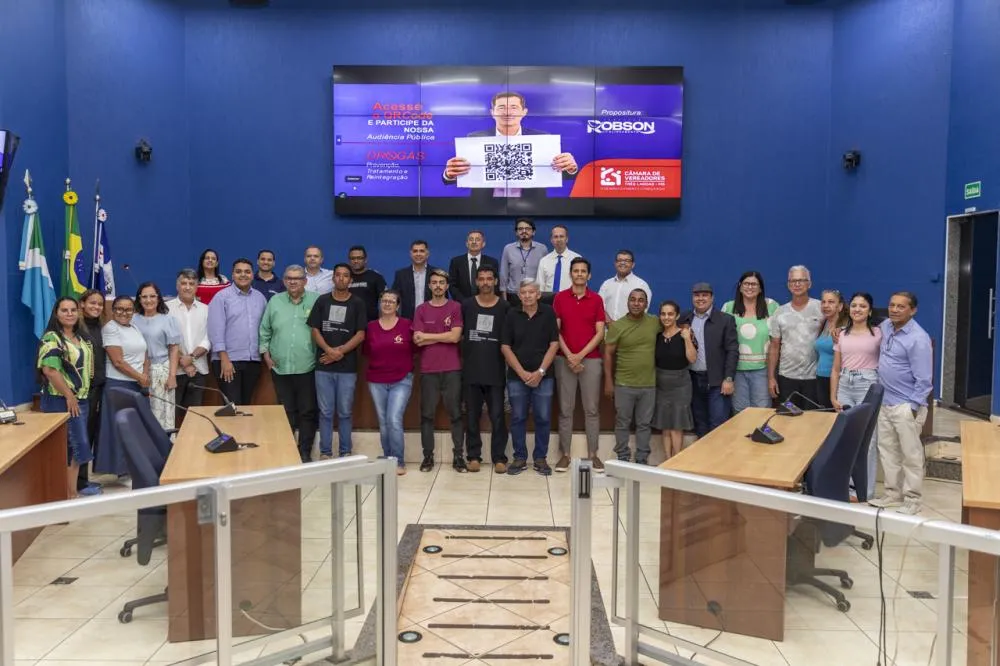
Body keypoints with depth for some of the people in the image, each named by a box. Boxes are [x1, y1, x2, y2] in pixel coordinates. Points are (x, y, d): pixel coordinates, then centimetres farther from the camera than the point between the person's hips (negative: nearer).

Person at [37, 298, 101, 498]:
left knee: (75, 445, 12)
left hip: (81, 398, 8)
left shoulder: (81, 337, 13)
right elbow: (49, 369, -21)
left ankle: (72, 488, 20)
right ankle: (70, 492, 0)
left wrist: (82, 395, 14)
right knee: (67, 446, -6)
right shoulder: (51, 338, -12)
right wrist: (69, 395, -19)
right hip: (60, 400, -8)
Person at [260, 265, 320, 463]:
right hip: (280, 367, 2)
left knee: (307, 411, 4)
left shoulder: (315, 300, -1)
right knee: (286, 411, 10)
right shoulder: (274, 301, 7)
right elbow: (264, 331, 12)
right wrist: (265, 354, 6)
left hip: (307, 368, -2)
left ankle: (305, 452, 14)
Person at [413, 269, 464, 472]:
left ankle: (458, 455, 10)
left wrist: (428, 336, -4)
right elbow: (417, 340, -3)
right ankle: (428, 456, 12)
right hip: (428, 370, 2)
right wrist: (444, 336, -7)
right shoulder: (421, 309, 7)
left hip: (452, 369, -1)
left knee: (455, 413, 3)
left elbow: (455, 337, -9)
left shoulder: (456, 307, 2)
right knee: (427, 414, 4)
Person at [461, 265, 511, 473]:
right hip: (471, 370, 2)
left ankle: (499, 457, 8)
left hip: (495, 371, -1)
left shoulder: (505, 307, 2)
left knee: (497, 416, 0)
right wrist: (466, 351, 4)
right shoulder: (466, 305, 5)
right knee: (472, 415, 7)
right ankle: (473, 456, 16)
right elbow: (458, 334, 13)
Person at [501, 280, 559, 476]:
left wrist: (540, 372, -9)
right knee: (518, 418, 5)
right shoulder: (511, 316, 2)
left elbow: (554, 344, -2)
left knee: (543, 418, 2)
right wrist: (522, 373, -7)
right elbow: (505, 347, 0)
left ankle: (540, 458, 14)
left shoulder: (548, 313, 1)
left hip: (543, 376, 0)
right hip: (517, 376, 1)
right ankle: (520, 458, 16)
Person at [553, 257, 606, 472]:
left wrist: (581, 355, -11)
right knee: (565, 409, 3)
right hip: (565, 359, 0)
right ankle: (565, 454, 10)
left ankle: (593, 454, 10)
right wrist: (569, 355, -10)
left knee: (592, 409, 3)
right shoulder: (560, 298, 4)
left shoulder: (596, 299, 4)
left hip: (591, 359, 0)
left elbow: (600, 333, -1)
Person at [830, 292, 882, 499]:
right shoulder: (842, 335, 10)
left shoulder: (878, 333, -1)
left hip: (868, 385, -4)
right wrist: (833, 396, 6)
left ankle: (866, 491, 9)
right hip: (845, 385, 4)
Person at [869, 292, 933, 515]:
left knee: (911, 454, 4)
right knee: (887, 450, 15)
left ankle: (913, 499, 15)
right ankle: (893, 493, 27)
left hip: (906, 405, -7)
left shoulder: (918, 339, -17)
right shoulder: (885, 326, 4)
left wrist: (913, 407, -17)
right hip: (884, 402, 7)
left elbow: (923, 380, -16)